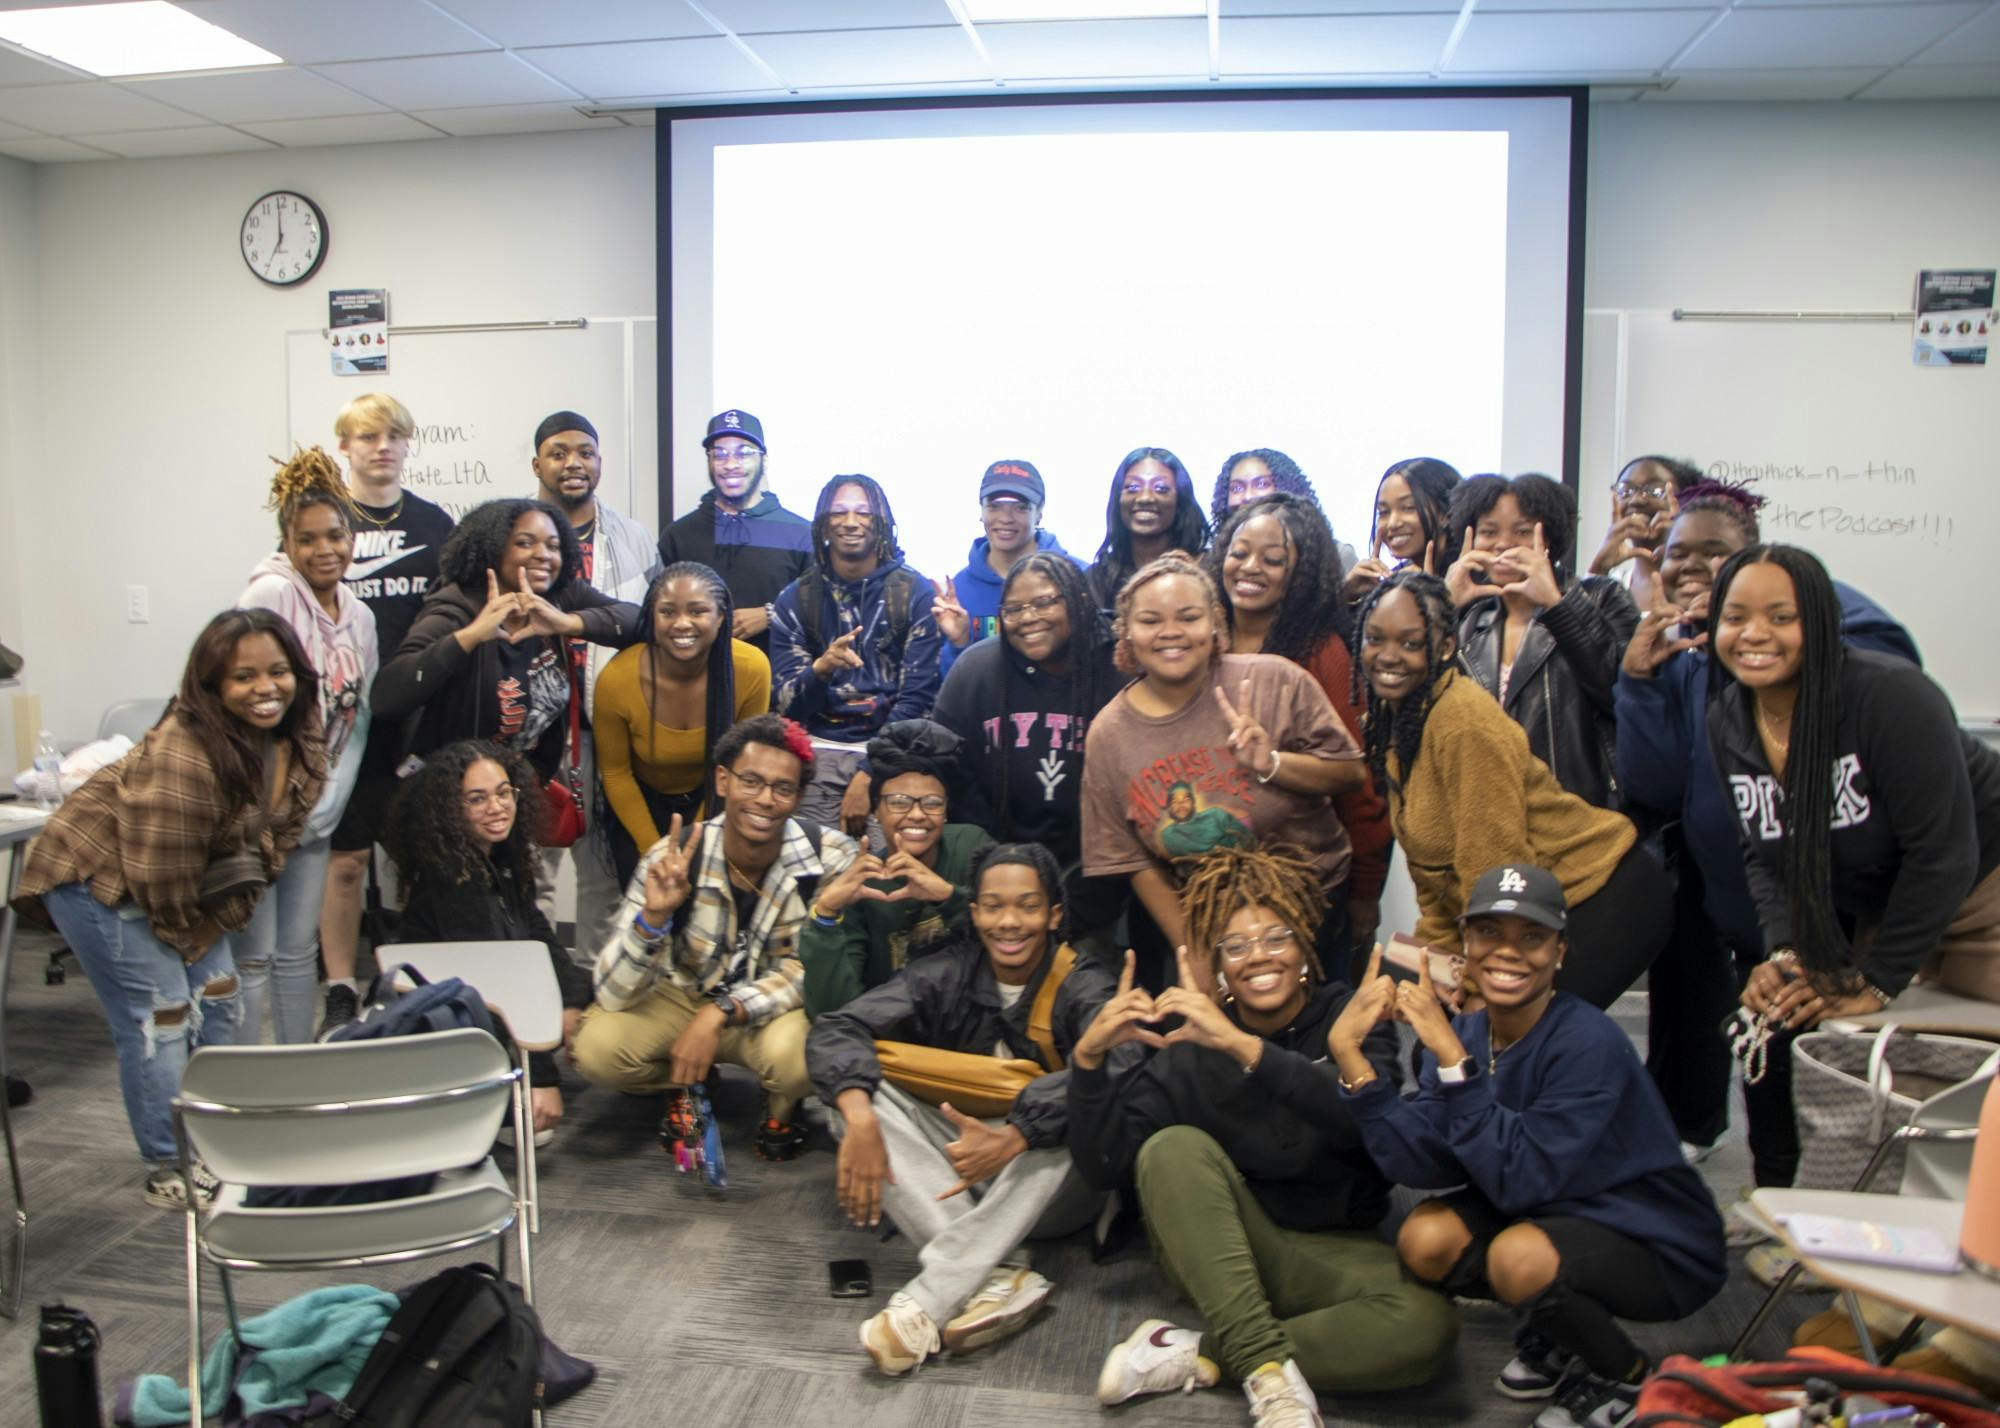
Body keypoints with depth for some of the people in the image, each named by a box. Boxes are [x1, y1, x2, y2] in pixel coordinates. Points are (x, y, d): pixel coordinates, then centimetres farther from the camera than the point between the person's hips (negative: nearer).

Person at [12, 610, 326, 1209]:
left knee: (219, 1006, 10)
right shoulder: (182, 757, -35)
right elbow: (159, 874, -28)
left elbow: (278, 835, 1)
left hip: (188, 887, 8)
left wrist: (225, 916, -2)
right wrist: (187, 936, -12)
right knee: (158, 1018, -7)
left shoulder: (300, 743, -9)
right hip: (99, 874, -8)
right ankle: (170, 1172, 7)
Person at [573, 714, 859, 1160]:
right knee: (597, 1047, -25)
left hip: (774, 1008, -1)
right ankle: (687, 1083, 8)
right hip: (683, 996, 2)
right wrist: (654, 915, -40)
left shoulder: (831, 858, -21)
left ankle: (782, 1105, 3)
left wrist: (721, 1013, -30)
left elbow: (810, 969, -16)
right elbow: (613, 994, -22)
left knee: (793, 1055, -34)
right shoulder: (673, 859, -21)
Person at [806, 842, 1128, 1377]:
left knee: (1071, 1106, -33)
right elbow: (835, 1030, -12)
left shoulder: (1083, 987, -11)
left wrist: (1012, 1139, -45)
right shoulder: (947, 975, -2)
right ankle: (1000, 1275, -32)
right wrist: (859, 1118, -32)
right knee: (859, 1091, -18)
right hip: (954, 1172, 3)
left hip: (1048, 1190, -3)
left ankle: (926, 1302, -36)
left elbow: (1120, 1071, -33)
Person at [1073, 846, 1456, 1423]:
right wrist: (1089, 1057, -23)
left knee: (1426, 1326, -30)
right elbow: (1102, 1165, -8)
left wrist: (1243, 1046, -38)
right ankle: (1268, 1367, -30)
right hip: (1218, 1257, 1)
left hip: (1331, 1253, 0)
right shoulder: (1194, 1046, -2)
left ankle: (1195, 1357, -21)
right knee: (1174, 1145, -25)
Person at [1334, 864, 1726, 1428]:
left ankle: (1626, 1376, 1)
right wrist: (1348, 1050, -27)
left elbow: (1519, 1180, -32)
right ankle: (1553, 1335, 12)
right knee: (1424, 1238, -17)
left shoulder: (1588, 1043, -26)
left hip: (1659, 1247, -6)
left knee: (1520, 1257, -32)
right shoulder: (1468, 1031, -8)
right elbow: (1420, 1165, -18)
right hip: (1553, 1214, 6)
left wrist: (1451, 1057, -36)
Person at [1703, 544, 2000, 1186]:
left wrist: (1875, 984, -20)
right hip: (1874, 908, 6)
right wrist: (1782, 953, -15)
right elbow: (1763, 855, 0)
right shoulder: (1727, 721, -8)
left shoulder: (1889, 695, -28)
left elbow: (1942, 855, -26)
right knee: (1773, 1014, 1)